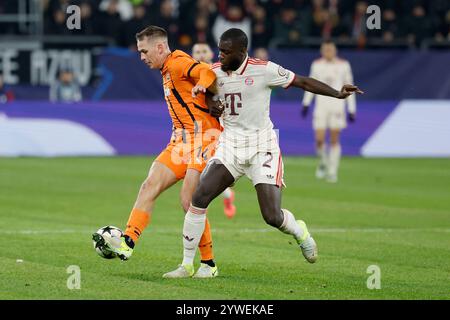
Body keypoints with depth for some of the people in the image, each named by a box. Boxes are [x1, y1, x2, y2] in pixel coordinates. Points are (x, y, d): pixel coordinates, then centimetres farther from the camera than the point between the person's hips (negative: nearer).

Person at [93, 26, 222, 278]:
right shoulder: (167, 70, 20)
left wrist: (201, 85, -48)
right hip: (181, 140, 9)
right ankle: (128, 243, -11)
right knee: (150, 186, -4)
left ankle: (208, 264, 0)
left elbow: (207, 72, -29)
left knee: (190, 203, -12)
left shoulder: (178, 63, -10)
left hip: (203, 139, -9)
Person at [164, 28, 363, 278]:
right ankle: (187, 265, -4)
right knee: (199, 196, -14)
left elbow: (303, 82, -5)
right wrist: (212, 105, -2)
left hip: (262, 147, -4)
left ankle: (299, 231, 30)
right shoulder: (215, 72, 3)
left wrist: (338, 94, -12)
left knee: (272, 217, -9)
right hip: (230, 145, 4)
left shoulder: (264, 70, -11)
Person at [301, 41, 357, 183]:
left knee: (334, 140, -4)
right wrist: (306, 103, 6)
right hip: (321, 106, 1)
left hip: (337, 106, -1)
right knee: (319, 140, -7)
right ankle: (323, 162, 22)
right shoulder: (316, 65, 3)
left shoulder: (343, 65, -1)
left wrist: (352, 110, 2)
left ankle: (332, 172, 5)